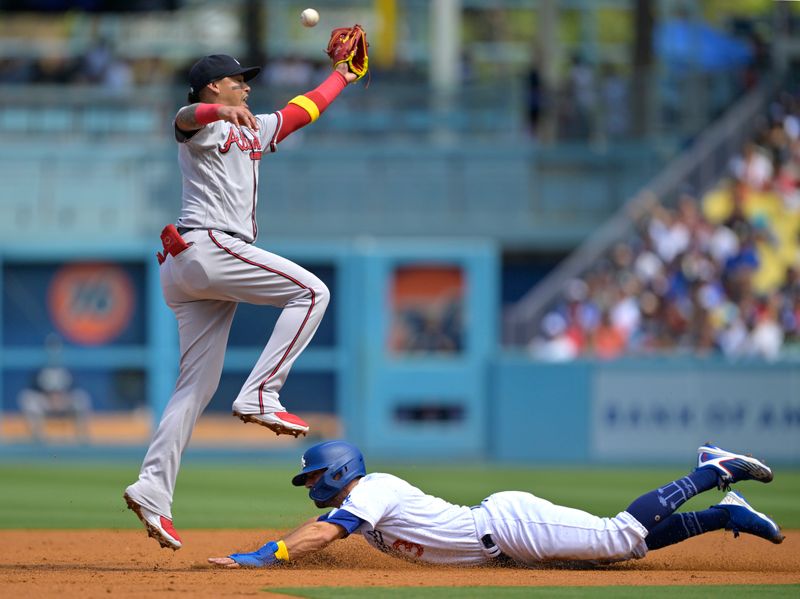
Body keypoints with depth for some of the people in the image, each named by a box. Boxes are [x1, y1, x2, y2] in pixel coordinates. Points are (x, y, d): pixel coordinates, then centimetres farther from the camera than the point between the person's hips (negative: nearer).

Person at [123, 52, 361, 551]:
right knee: (311, 291, -11)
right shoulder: (204, 124, 1)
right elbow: (185, 117, -24)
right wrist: (221, 112, -45)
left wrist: (342, 77, 45)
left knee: (199, 385, 2)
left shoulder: (252, 131, 28)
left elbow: (300, 112, 40)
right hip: (208, 245, -9)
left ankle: (153, 489, -6)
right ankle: (260, 396, -17)